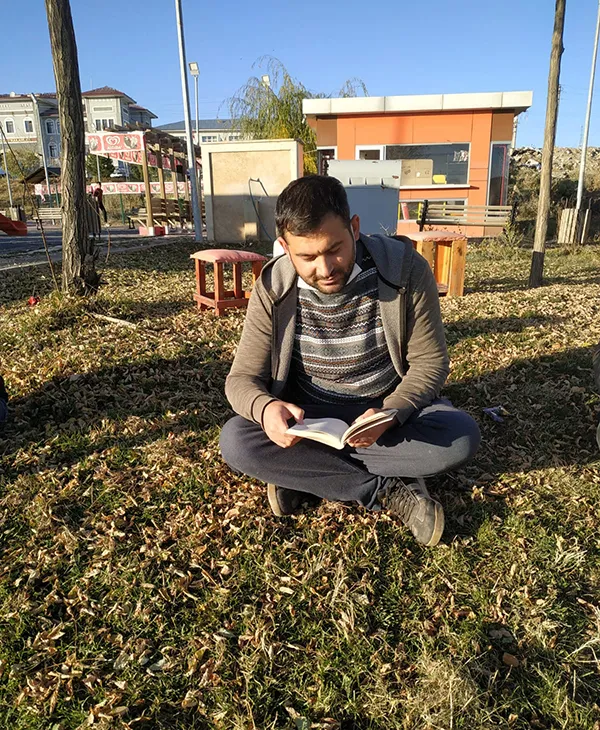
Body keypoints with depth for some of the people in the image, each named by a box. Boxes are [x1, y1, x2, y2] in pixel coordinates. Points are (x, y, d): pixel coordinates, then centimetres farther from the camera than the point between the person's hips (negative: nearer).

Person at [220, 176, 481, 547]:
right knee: (235, 442, -25)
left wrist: (390, 413, -31)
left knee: (461, 436, -28)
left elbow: (430, 362, -12)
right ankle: (388, 490, -18)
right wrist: (264, 407, -37)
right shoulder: (273, 289, -15)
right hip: (307, 418, 1)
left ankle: (304, 473, -16)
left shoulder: (406, 270, -19)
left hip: (390, 408, 0)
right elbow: (242, 378, -11)